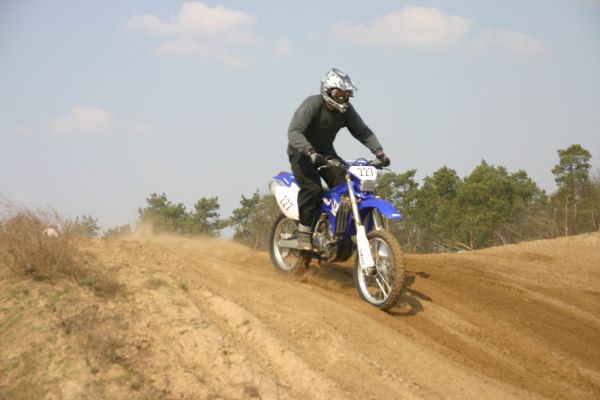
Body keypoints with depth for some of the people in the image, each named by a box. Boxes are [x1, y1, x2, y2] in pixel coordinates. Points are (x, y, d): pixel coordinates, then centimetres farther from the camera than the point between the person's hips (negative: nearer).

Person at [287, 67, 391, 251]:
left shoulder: (346, 110, -2)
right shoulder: (312, 104, -22)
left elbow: (362, 131, -2)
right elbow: (294, 132, -33)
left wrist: (378, 151, -19)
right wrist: (311, 153, -50)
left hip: (326, 152, 6)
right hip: (302, 152, -6)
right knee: (312, 188, -30)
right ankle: (304, 231, -18)